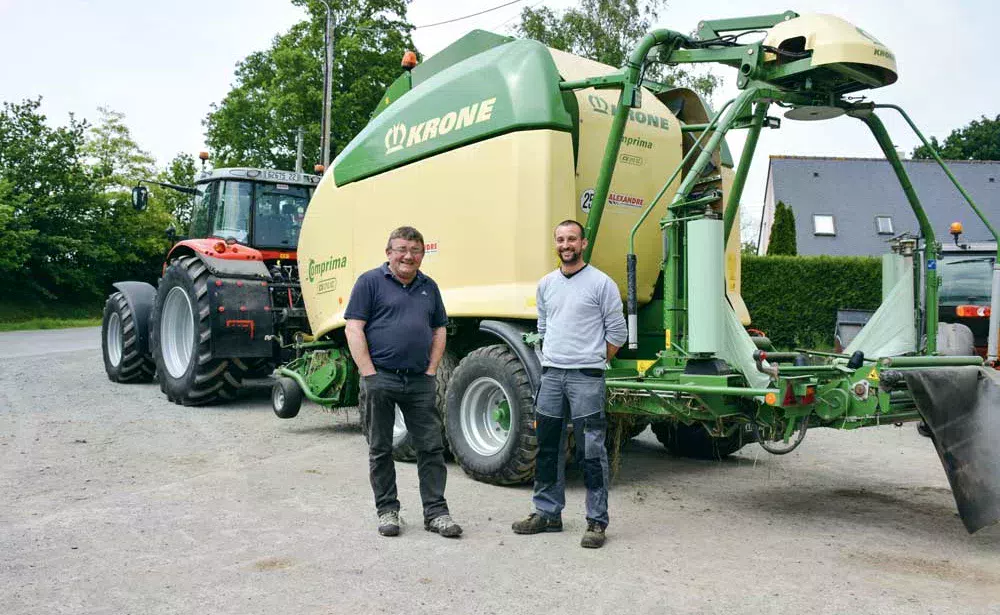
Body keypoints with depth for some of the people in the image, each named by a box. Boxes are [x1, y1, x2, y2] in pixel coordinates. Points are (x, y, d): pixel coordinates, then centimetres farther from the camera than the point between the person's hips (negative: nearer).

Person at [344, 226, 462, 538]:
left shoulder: (429, 287, 15)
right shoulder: (370, 282, -1)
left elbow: (439, 331, 17)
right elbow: (354, 329, -7)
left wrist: (431, 371, 6)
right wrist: (370, 374, -12)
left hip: (419, 381, 4)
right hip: (381, 379, -4)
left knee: (432, 447, 3)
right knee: (380, 449, 7)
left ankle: (436, 512, 11)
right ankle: (387, 510, 19)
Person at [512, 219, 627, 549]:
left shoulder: (601, 283, -5)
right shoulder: (546, 284, 13)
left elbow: (617, 333, -2)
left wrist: (591, 362, 4)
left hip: (586, 378, -6)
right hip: (551, 375, 6)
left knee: (591, 453, -2)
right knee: (547, 449, 12)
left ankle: (597, 521, 7)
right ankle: (547, 513, 24)